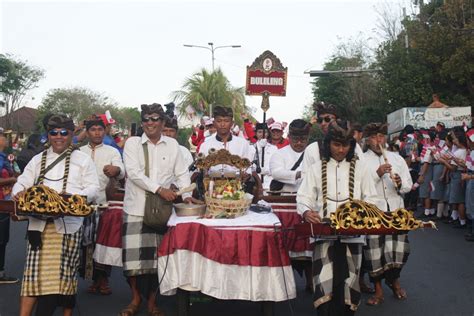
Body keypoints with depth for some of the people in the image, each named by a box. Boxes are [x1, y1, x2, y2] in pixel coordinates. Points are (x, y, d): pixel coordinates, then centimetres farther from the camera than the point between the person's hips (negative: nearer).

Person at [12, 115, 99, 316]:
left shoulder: (82, 159, 7)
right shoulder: (38, 159, 18)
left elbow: (93, 188, 1)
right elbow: (22, 183, 13)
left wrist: (76, 197, -18)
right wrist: (19, 192, -11)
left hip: (68, 222, -2)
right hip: (39, 221, 3)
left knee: (64, 270, 0)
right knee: (34, 269, -1)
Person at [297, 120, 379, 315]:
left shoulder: (360, 167, 8)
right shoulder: (316, 168, 7)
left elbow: (371, 198, 9)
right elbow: (304, 197, 2)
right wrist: (306, 212, -20)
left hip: (352, 233, 1)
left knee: (347, 283, 5)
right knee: (324, 284, -8)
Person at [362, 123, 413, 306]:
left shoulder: (397, 158, 12)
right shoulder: (361, 161, 0)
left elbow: (408, 185, 12)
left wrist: (400, 184, -10)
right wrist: (377, 174, -17)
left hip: (396, 210, 3)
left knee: (399, 249, 4)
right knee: (374, 251, 0)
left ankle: (394, 280, 32)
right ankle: (378, 289, 17)